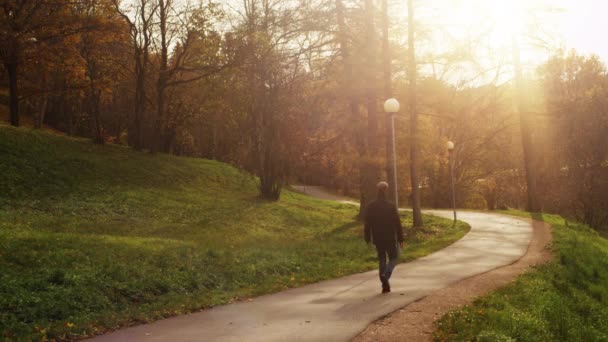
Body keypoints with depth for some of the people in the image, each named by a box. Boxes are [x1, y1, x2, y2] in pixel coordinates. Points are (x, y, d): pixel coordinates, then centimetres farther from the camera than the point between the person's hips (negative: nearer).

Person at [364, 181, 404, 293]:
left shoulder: (371, 207, -1)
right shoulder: (391, 206, -10)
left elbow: (367, 224, 2)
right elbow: (397, 224, -9)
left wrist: (368, 239, 10)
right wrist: (400, 239, -3)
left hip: (377, 239, 3)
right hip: (390, 238, -3)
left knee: (382, 259, 14)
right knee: (393, 258, 12)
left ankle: (385, 284, 10)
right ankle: (385, 275, -15)